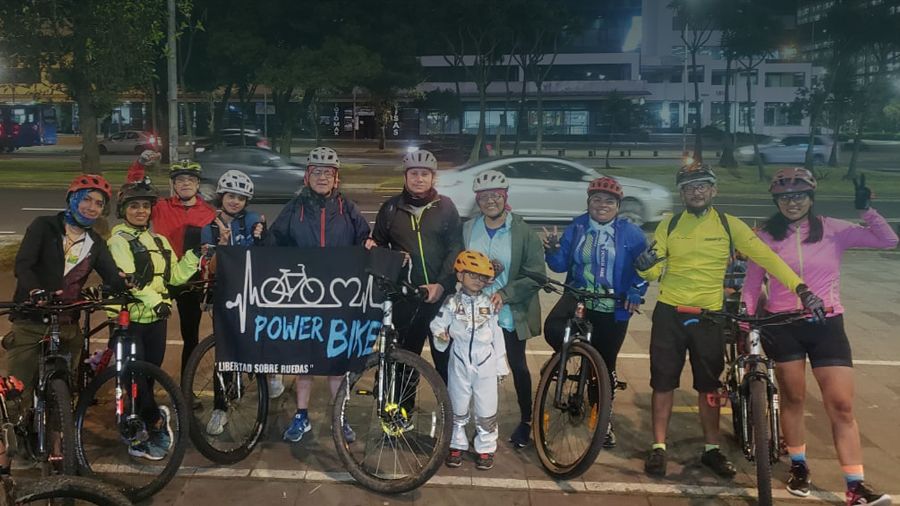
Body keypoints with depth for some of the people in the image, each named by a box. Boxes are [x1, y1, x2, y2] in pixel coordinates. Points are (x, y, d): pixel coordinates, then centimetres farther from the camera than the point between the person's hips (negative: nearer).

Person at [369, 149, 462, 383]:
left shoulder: (445, 207, 5)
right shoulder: (391, 208, 9)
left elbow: (456, 250, 0)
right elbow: (379, 243, 17)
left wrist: (442, 284, -13)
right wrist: (373, 247, -7)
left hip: (441, 294, -1)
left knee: (445, 356, 2)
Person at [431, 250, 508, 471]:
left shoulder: (489, 304, 2)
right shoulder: (452, 302, -4)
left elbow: (497, 335, 5)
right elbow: (437, 324, 2)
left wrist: (500, 366, 6)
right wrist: (440, 335, -22)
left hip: (485, 363, 1)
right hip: (460, 362, -1)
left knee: (486, 409, 6)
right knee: (458, 407, 11)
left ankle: (486, 449, 18)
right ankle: (457, 445, 25)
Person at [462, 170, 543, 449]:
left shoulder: (523, 232, -10)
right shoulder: (467, 229, 2)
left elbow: (536, 274, -11)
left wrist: (505, 294, -22)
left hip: (511, 313, -2)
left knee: (518, 366, 12)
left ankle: (526, 420, 29)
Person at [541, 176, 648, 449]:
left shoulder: (630, 233, -2)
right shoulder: (576, 228, 4)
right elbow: (561, 265, 4)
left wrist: (636, 293, -13)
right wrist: (553, 250, -16)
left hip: (613, 308, -1)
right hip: (578, 297, 1)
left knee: (605, 365, 7)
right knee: (552, 328, -30)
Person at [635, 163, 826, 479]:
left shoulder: (729, 225, -1)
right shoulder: (669, 225, 2)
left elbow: (765, 256, -7)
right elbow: (654, 272, 2)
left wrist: (802, 289, -17)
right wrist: (645, 266, -23)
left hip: (709, 316, 0)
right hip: (669, 313, 0)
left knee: (709, 384, 10)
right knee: (663, 382, 5)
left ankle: (711, 449, 24)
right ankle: (658, 447, 16)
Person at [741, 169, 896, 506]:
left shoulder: (834, 231, 1)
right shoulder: (766, 237, 1)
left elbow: (889, 241, -4)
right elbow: (752, 282, 5)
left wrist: (865, 210, -16)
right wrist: (745, 317, -6)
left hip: (826, 325, 0)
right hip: (782, 326, 0)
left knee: (841, 406, -4)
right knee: (793, 398, 10)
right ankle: (798, 467, 29)